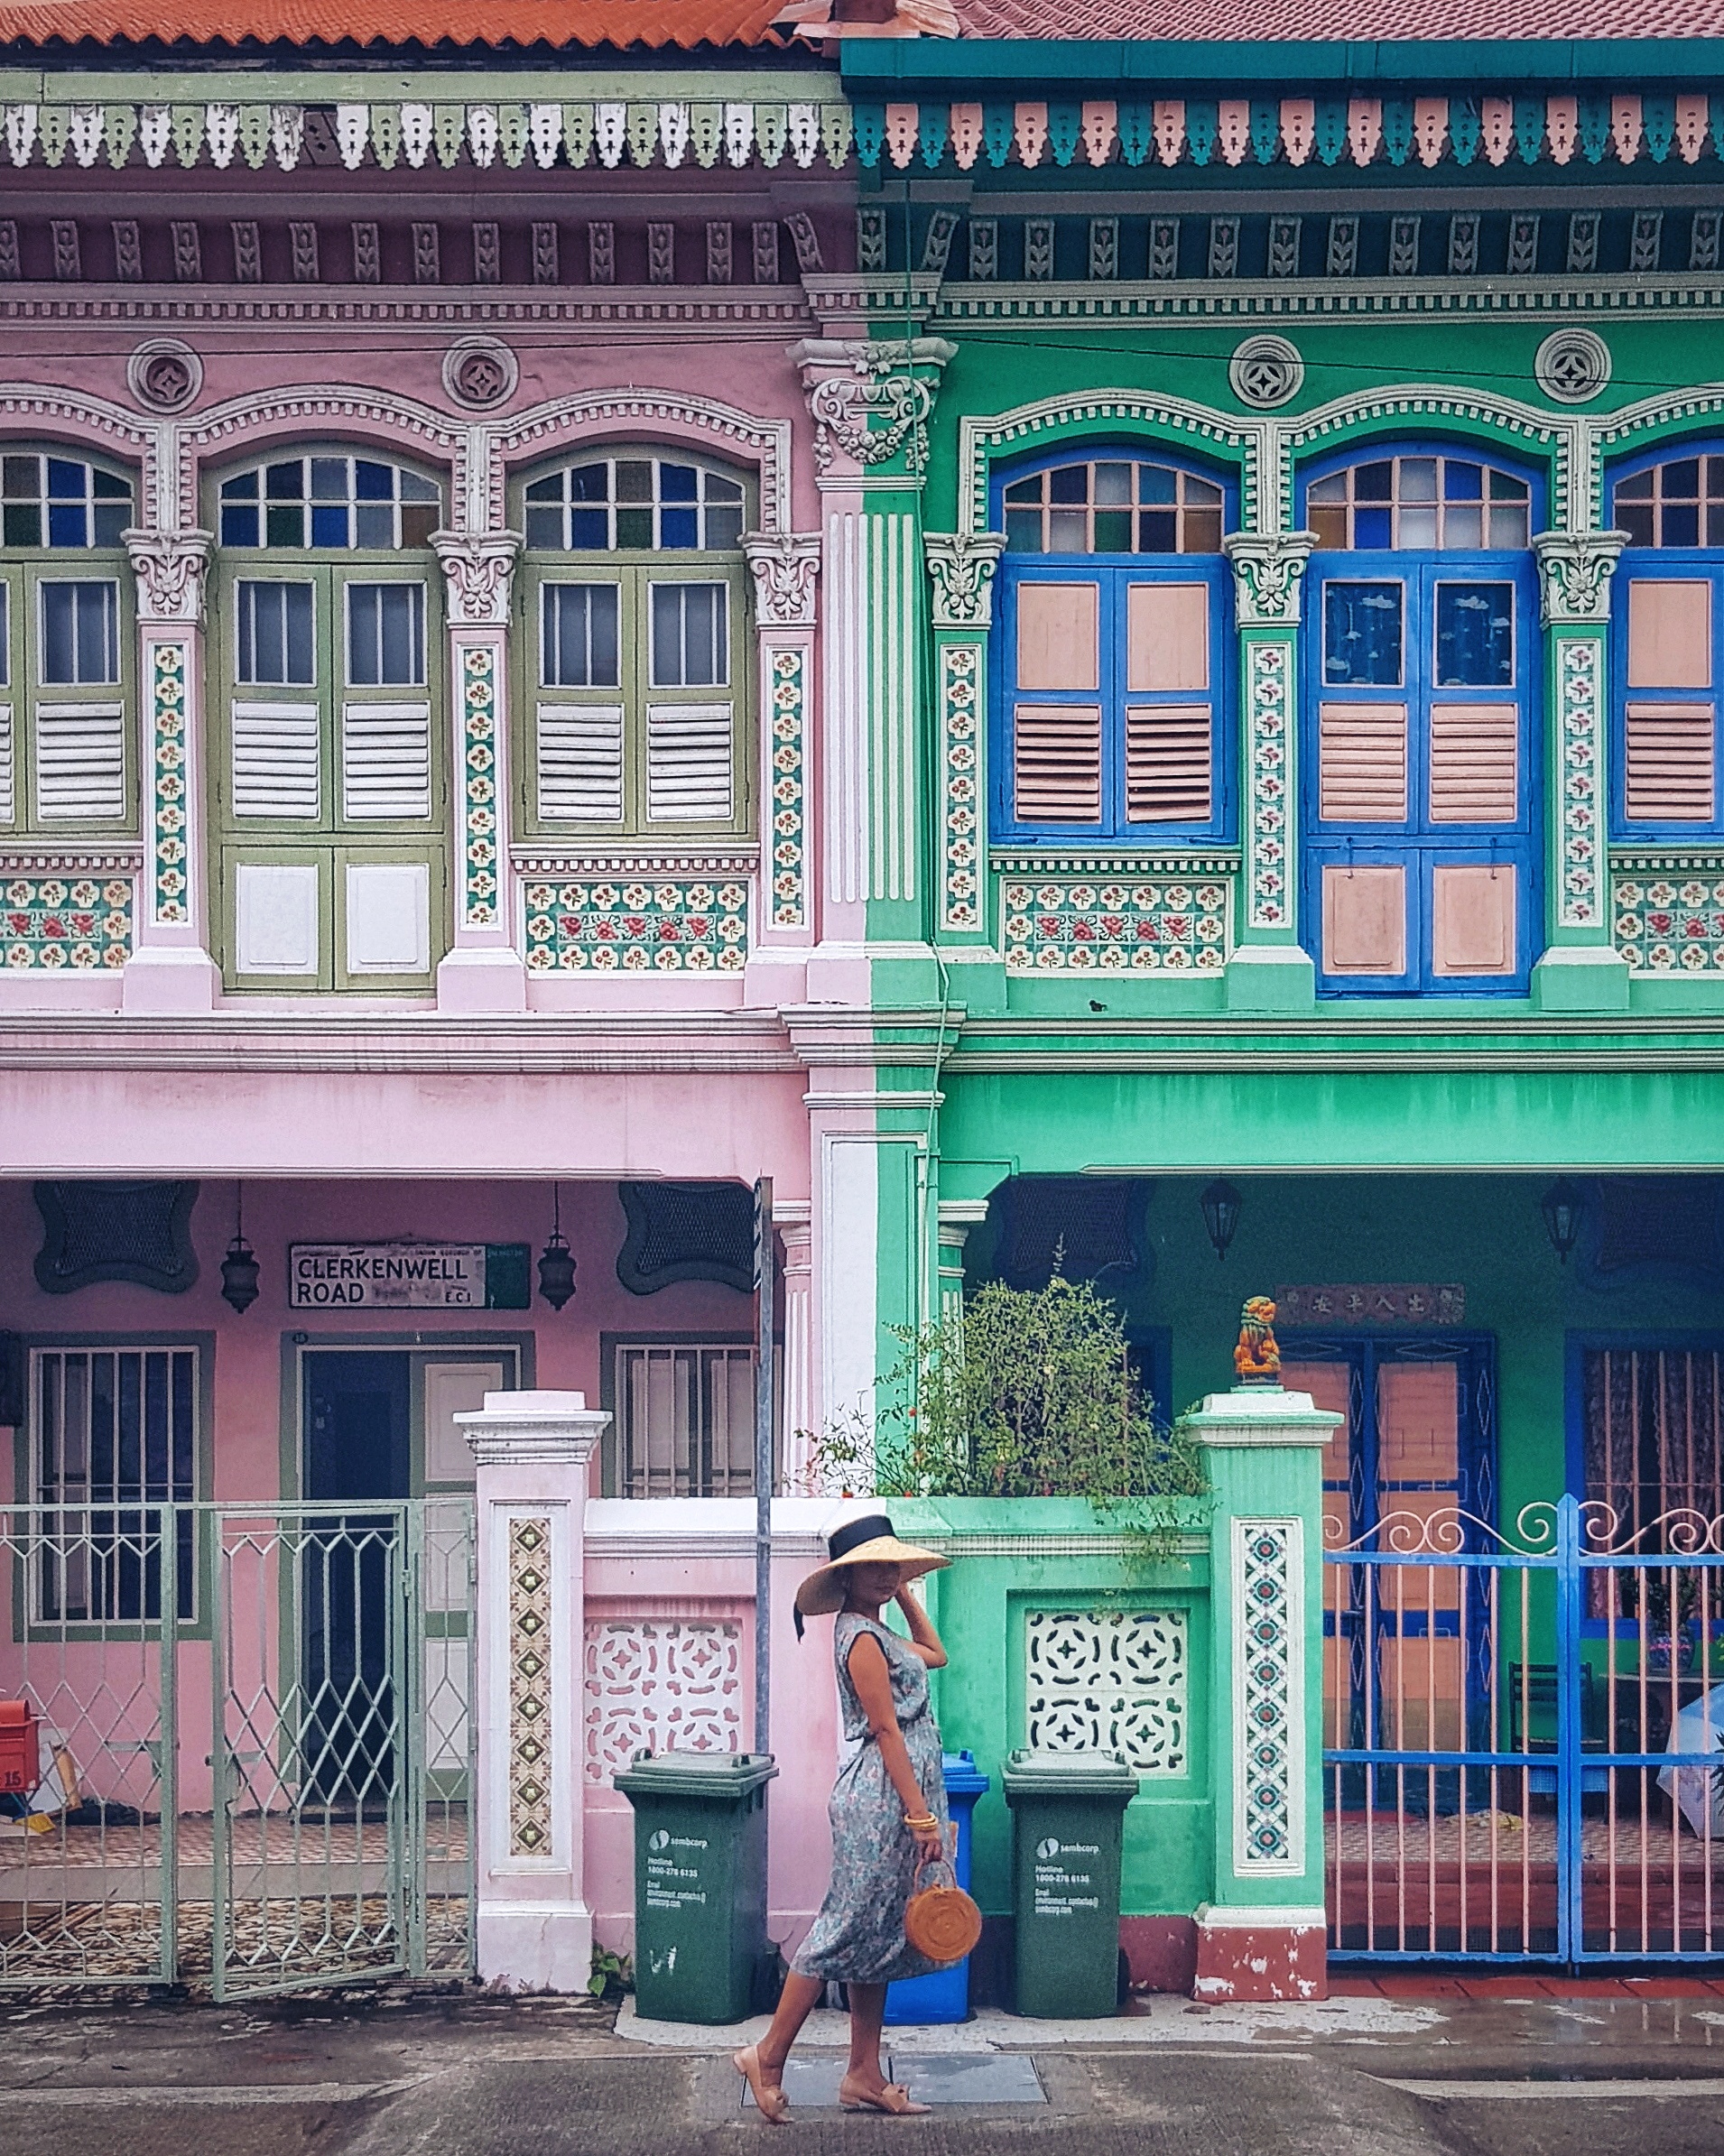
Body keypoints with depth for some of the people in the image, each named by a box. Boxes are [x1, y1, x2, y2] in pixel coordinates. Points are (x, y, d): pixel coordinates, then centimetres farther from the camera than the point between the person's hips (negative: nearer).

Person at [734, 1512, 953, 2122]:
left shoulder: (878, 1633, 16)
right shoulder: (861, 1638, -14)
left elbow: (936, 1655, 35)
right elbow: (887, 1731, -18)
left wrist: (904, 1593, 26)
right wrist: (922, 1817, -20)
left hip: (894, 1799, 10)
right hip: (881, 1798, -10)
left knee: (877, 1936, 10)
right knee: (850, 1930, -6)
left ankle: (864, 2077, 13)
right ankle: (769, 2057, 1)